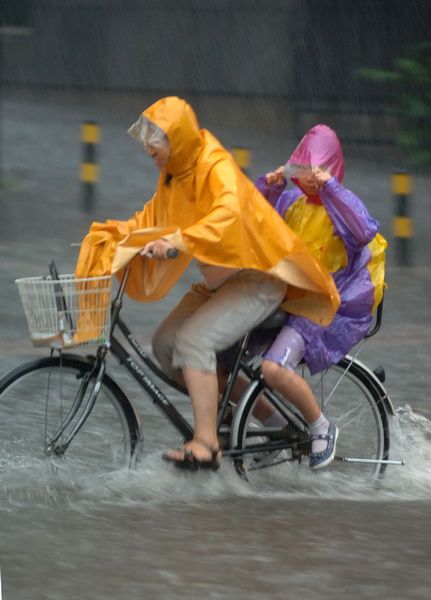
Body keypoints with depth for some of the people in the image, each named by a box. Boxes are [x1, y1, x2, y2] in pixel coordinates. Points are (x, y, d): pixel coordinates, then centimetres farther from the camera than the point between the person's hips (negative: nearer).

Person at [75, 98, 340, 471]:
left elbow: (229, 213, -40)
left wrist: (178, 241, -50)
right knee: (165, 344, -2)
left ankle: (205, 445, -28)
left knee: (193, 340, -25)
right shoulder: (174, 175, 5)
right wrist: (112, 234, -2)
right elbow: (152, 220, 15)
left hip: (257, 279, -9)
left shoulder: (216, 168, -22)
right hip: (220, 280, 9)